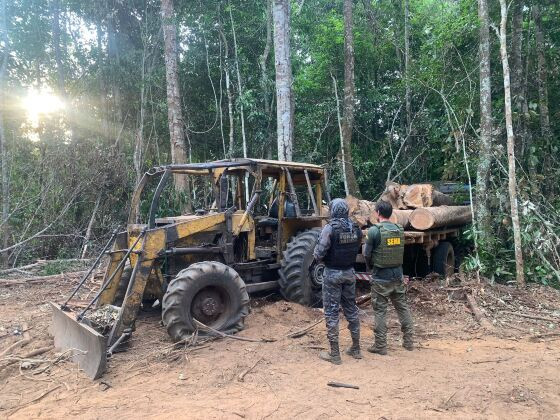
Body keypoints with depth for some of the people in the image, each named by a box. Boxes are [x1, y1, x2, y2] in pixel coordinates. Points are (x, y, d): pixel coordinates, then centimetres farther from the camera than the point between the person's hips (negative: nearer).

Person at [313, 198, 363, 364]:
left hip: (332, 274, -5)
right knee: (351, 309, 16)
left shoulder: (330, 229, -17)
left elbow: (318, 254, -18)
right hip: (349, 272, 6)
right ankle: (356, 349, 26)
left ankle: (334, 354, 7)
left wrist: (316, 253, 3)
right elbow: (356, 250, 7)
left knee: (331, 313, 3)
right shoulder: (356, 229, 0)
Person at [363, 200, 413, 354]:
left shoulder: (374, 230, -13)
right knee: (402, 307, 16)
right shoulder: (400, 229, 3)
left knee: (380, 311, 4)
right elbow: (401, 252, 8)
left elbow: (367, 254, -8)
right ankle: (408, 341, 26)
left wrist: (371, 265, 11)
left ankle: (380, 345, 10)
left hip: (381, 277, -5)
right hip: (398, 274, 5)